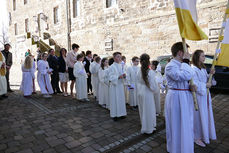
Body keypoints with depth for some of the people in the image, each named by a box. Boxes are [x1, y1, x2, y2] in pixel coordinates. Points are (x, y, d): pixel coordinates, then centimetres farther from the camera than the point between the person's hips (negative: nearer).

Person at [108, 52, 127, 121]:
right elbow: (111, 77, -14)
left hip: (121, 85, 6)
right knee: (114, 100, 1)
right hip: (114, 85, -6)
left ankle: (121, 113, 25)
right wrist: (118, 77, -26)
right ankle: (114, 115, 15)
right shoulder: (112, 67, -11)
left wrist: (124, 75, -8)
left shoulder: (121, 66, 7)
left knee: (121, 99, 12)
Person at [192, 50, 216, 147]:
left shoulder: (203, 68, 11)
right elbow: (194, 83, -22)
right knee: (199, 116, 1)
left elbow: (205, 79, 15)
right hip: (198, 95, -9)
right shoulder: (193, 69, -18)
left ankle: (205, 134, 35)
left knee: (205, 115, 18)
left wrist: (210, 74, -1)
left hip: (205, 94, 9)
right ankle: (197, 137, 16)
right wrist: (205, 85, -16)